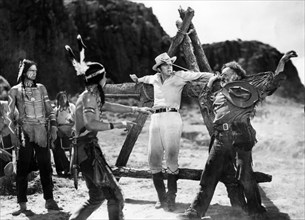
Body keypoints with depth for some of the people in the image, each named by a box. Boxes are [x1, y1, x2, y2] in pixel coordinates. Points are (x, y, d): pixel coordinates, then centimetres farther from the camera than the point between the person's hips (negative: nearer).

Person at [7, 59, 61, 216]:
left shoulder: (41, 88, 11)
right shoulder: (15, 91, 3)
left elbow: (49, 109, 13)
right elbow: (10, 115, 2)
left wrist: (53, 127, 2)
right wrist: (13, 134, -7)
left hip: (41, 132, 3)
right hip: (25, 132, -3)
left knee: (45, 166, 3)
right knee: (23, 169, -3)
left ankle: (49, 200, 11)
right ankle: (22, 205, 2)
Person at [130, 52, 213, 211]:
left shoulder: (179, 76, 4)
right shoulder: (155, 78, 18)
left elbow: (201, 75, -1)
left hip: (172, 117, -5)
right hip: (155, 118, 5)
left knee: (171, 157, -14)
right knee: (153, 158, 0)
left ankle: (171, 197, -7)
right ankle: (161, 197, 11)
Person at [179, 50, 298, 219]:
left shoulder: (248, 87, 14)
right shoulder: (219, 94, 27)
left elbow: (274, 80, 14)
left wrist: (283, 60, 9)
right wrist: (210, 83, 35)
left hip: (240, 136, -4)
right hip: (221, 137, 4)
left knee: (245, 175, -4)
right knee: (209, 175, -1)